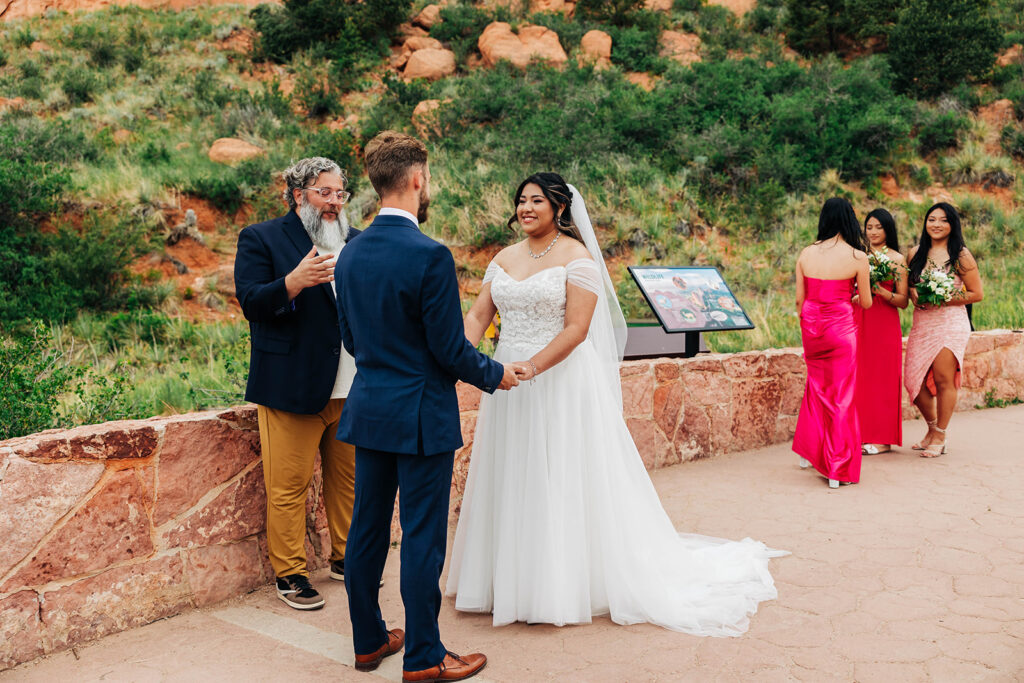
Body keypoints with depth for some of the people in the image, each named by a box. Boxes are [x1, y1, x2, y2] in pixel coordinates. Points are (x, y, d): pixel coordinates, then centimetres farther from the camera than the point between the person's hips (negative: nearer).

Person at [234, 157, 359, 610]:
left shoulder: (358, 242, 15)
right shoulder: (261, 239, 0)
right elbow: (251, 303, -11)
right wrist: (293, 282, -27)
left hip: (351, 387, 5)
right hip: (293, 386, -5)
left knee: (347, 479, 15)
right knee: (289, 486, 1)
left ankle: (346, 557, 31)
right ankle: (289, 574, 15)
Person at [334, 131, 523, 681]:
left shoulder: (351, 253, 4)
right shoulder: (430, 256, -19)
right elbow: (450, 348, -17)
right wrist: (494, 375, 1)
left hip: (368, 409, 7)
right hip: (421, 415, -7)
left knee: (367, 528, 15)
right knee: (422, 536, 3)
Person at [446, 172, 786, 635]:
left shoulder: (577, 257, -7)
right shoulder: (505, 258, 11)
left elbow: (576, 328, -16)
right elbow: (478, 314, 4)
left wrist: (531, 367, -26)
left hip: (561, 382, -6)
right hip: (508, 384, 6)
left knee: (563, 482, 1)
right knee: (512, 483, 11)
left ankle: (563, 585, 14)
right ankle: (512, 581, 24)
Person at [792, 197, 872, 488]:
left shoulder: (806, 254, 1)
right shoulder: (857, 257, -9)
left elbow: (799, 300, 5)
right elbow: (866, 303, -1)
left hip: (811, 326, 4)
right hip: (841, 327, -4)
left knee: (817, 387, 22)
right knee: (841, 395, 5)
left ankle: (809, 451, 31)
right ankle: (838, 470, 10)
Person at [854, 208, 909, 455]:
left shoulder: (897, 259, -2)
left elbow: (903, 301, -5)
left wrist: (879, 290, -19)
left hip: (885, 324, -4)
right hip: (859, 322, 4)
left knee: (882, 378, -1)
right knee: (861, 377, 4)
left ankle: (883, 439, 6)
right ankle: (863, 434, 12)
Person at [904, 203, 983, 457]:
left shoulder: (961, 255, -2)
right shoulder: (916, 253, 11)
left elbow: (976, 294, -3)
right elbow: (908, 284, 21)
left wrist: (942, 300, -13)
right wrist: (914, 294, -3)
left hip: (950, 323, -5)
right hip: (921, 324, 5)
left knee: (943, 379, -8)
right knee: (913, 381, 2)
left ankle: (940, 437, 8)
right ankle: (932, 428, 26)